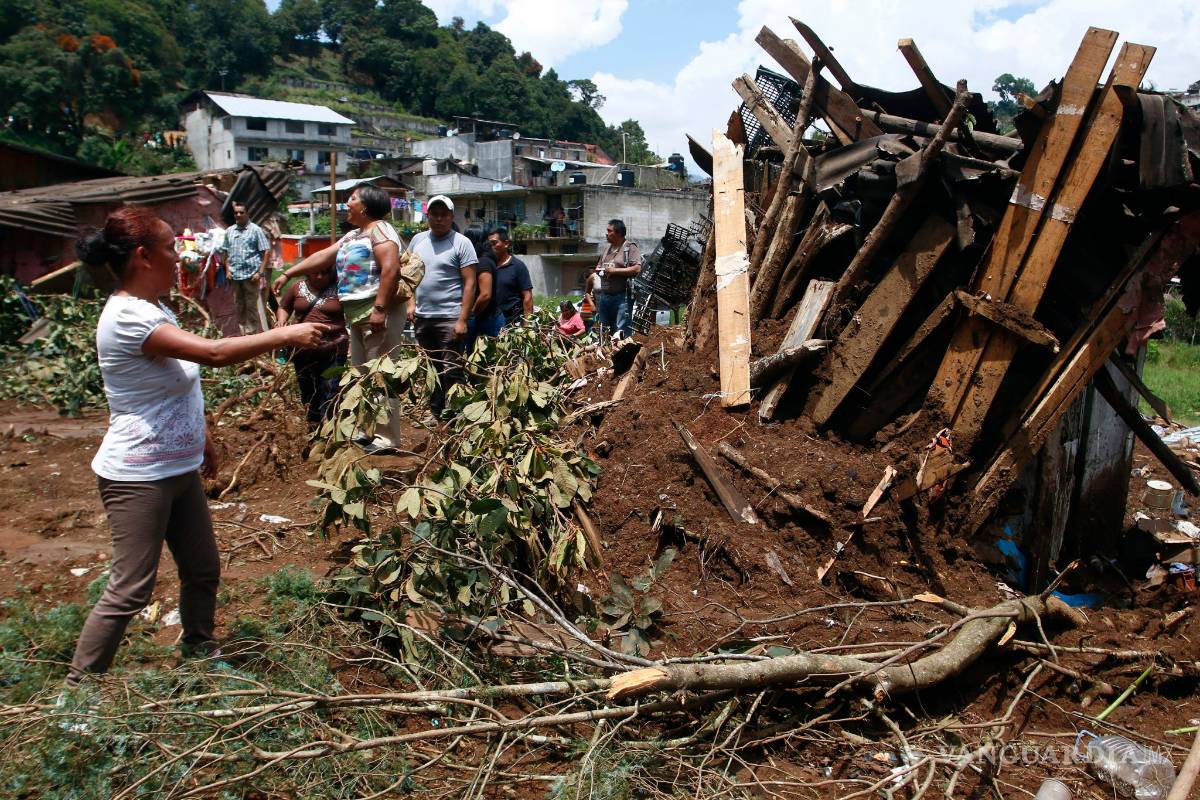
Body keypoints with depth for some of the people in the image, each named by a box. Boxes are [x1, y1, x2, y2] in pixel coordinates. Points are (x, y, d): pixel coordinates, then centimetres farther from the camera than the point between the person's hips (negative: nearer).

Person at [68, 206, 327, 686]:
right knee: (130, 591, -4)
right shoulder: (128, 318, -24)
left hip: (178, 468, 10)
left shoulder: (151, 309, 8)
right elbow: (214, 353, -34)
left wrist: (202, 435, 21)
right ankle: (77, 690, 11)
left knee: (203, 570, 18)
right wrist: (285, 335, -27)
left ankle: (199, 655, 37)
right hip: (138, 477, -10)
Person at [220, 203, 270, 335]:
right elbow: (225, 252, 17)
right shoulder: (229, 231, 11)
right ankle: (244, 333, 23)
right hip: (235, 275, 5)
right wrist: (227, 270, 6)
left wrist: (260, 272, -12)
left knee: (254, 306, -5)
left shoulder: (255, 230, -3)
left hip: (251, 274, -5)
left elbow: (266, 251, -6)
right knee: (239, 306, 12)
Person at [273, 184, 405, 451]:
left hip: (376, 312, -10)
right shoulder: (352, 236, 21)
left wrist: (379, 309, -27)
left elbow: (391, 269, -22)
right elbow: (323, 257, 24)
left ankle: (388, 438, -4)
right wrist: (287, 274, 21)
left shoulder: (379, 230, -10)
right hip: (356, 314, 10)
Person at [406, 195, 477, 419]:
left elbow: (470, 283, -9)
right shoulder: (417, 240, 10)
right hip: (422, 317, 6)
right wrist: (411, 302, 4)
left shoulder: (461, 243, -5)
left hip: (449, 318, -5)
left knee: (451, 371, -5)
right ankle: (434, 412, 27)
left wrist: (462, 320, -15)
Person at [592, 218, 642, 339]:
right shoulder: (607, 250, 19)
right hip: (604, 296, 8)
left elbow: (637, 269, -16)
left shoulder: (630, 248, -4)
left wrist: (615, 270, -13)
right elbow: (598, 267, 31)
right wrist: (599, 271, 7)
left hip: (621, 296, -8)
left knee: (621, 331, -9)